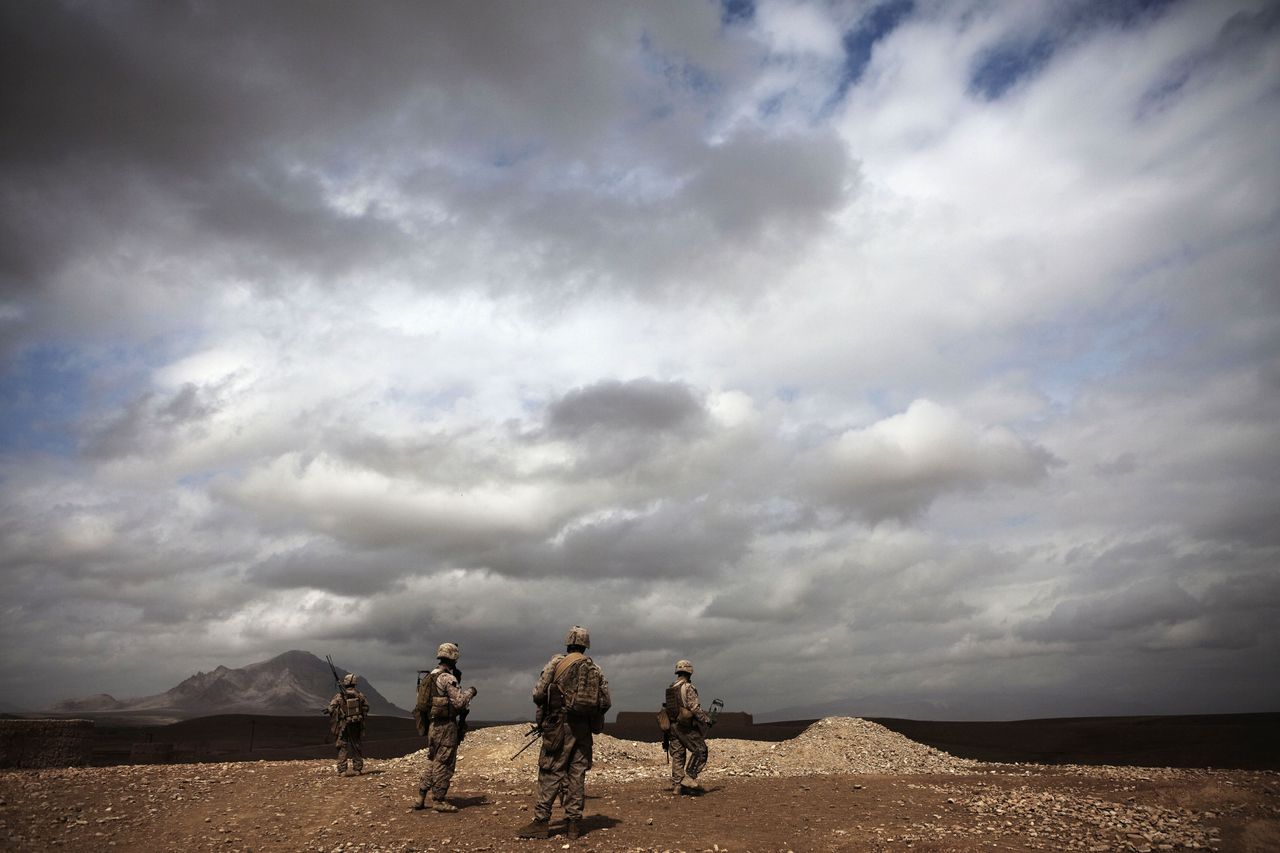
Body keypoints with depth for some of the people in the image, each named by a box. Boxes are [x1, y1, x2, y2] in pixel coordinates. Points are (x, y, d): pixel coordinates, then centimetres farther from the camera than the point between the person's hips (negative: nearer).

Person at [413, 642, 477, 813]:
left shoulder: (430, 677, 13)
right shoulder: (448, 678, -16)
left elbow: (424, 702, 19)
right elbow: (459, 702, -20)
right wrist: (470, 692, -4)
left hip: (432, 726, 9)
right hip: (445, 726, -9)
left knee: (433, 762, 17)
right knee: (444, 764, 0)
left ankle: (420, 799, 18)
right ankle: (438, 800, 6)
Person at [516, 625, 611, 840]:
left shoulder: (556, 663, -3)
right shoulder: (596, 669, 7)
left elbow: (538, 694, -6)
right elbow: (606, 702, 5)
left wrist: (545, 709, 14)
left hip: (560, 726, -3)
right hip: (584, 729, 4)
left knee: (550, 773, 1)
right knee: (577, 774, 9)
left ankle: (541, 821, 0)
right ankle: (573, 823, 10)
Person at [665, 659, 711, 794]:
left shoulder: (670, 688, 12)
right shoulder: (687, 687, -13)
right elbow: (695, 707, -18)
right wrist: (706, 719, -9)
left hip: (674, 725, 8)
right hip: (687, 726, -8)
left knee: (677, 755, 10)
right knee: (700, 751, 2)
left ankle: (676, 785, 10)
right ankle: (689, 777, -6)